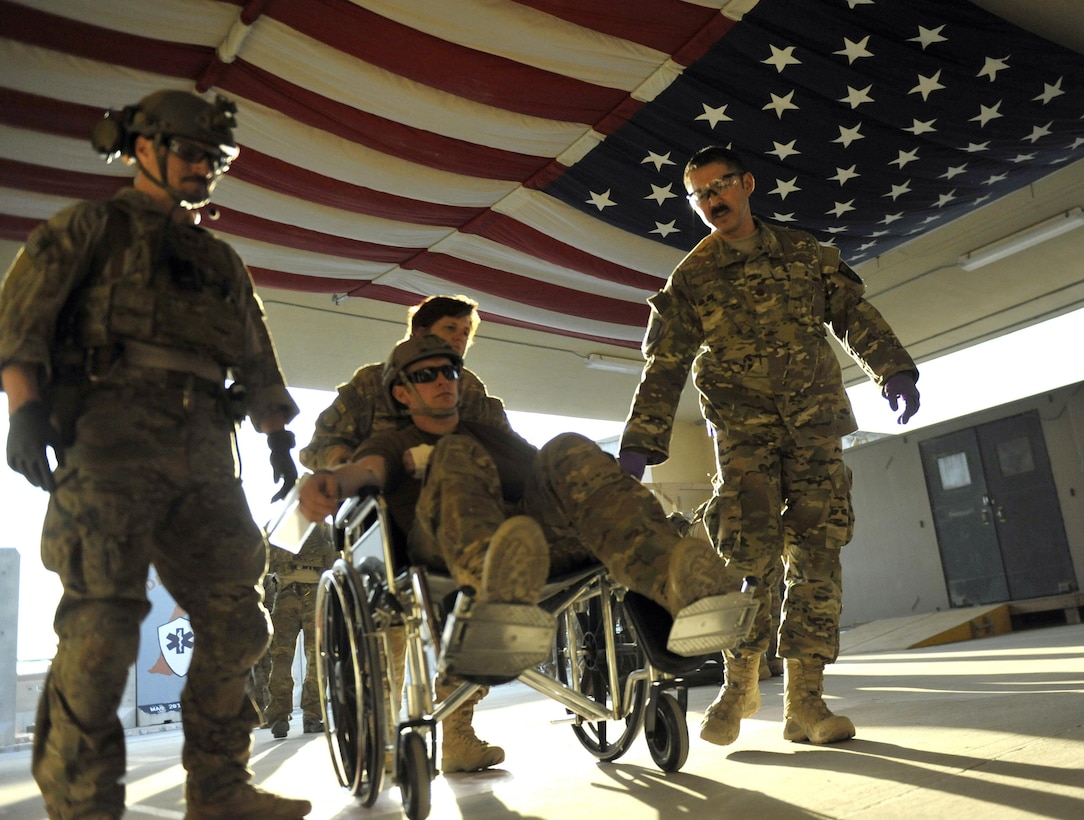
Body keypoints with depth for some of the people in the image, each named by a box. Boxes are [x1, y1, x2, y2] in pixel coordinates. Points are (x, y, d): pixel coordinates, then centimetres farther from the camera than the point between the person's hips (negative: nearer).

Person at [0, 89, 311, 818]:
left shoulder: (222, 261, 27)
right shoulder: (94, 225, 11)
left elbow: (257, 360, 24)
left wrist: (278, 433, 11)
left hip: (204, 452, 6)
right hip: (110, 436, -5)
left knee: (235, 621, 1)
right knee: (102, 627, -13)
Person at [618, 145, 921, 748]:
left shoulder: (805, 252, 15)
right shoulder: (691, 278, 8)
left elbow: (855, 312, 12)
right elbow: (664, 367, 4)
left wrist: (894, 369, -4)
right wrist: (640, 443, -5)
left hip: (817, 424, 2)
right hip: (744, 426, -2)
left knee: (817, 555, -4)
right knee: (751, 553, -12)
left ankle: (805, 700, 1)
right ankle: (740, 682, 6)